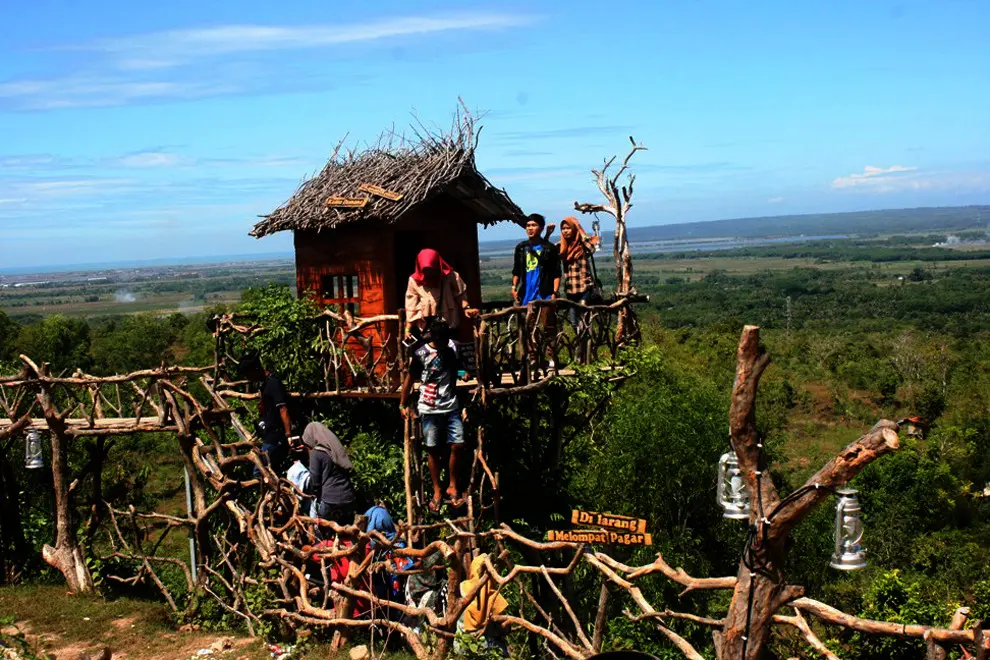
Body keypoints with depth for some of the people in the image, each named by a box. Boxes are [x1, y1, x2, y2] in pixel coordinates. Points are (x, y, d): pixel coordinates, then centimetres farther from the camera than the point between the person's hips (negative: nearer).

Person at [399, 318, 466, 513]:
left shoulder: (453, 347, 1)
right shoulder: (420, 354, -9)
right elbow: (409, 379, 1)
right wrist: (403, 405, 3)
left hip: (452, 408, 2)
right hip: (430, 410, -2)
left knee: (458, 446, -3)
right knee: (433, 450, 4)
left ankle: (452, 486, 14)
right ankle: (437, 491, 16)